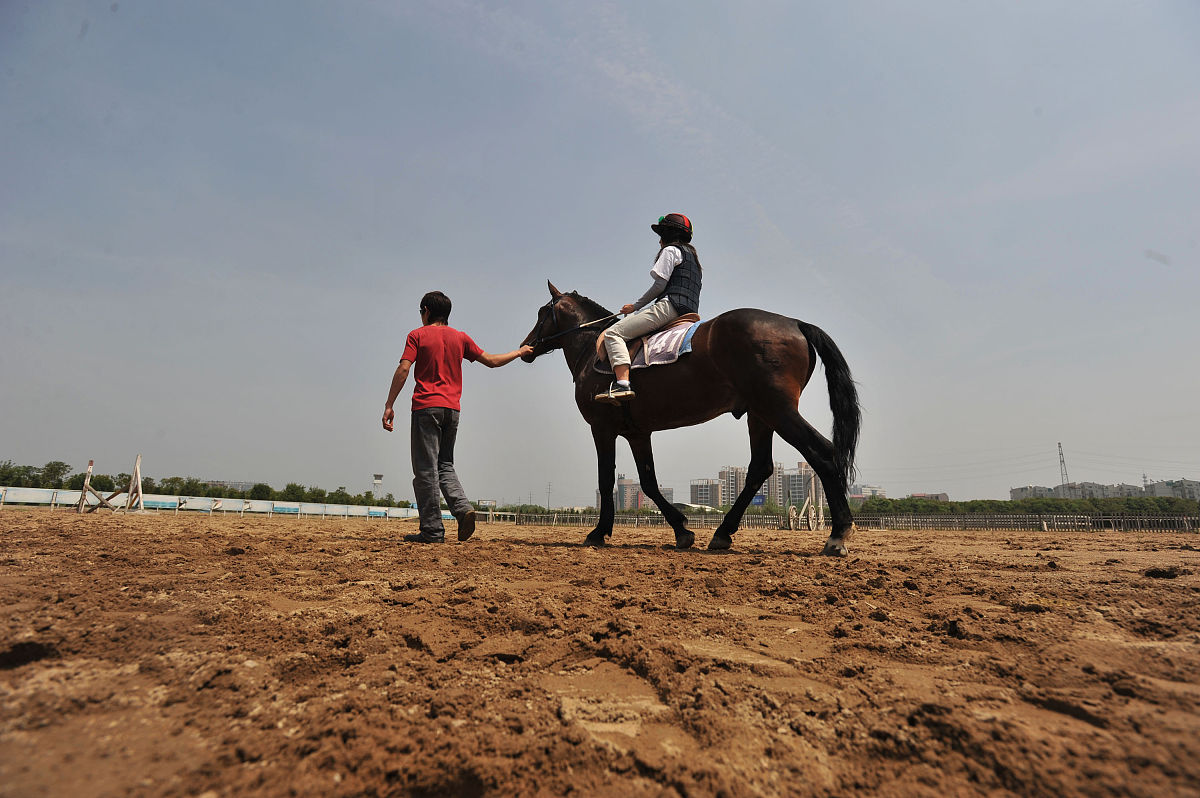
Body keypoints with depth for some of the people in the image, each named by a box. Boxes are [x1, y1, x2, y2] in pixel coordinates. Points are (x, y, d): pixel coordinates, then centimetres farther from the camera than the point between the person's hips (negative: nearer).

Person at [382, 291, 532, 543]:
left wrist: (389, 405, -7)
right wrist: (520, 352, 32)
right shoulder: (460, 338, 13)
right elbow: (491, 361, 17)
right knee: (445, 465, 16)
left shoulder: (418, 335, 3)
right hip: (452, 409, 5)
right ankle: (463, 508, -6)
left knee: (426, 468, -1)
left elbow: (403, 369, -8)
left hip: (425, 408, -4)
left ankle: (432, 530, -1)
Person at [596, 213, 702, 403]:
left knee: (613, 333, -17)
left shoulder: (671, 250, 5)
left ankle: (622, 383, -35)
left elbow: (659, 285, -8)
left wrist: (635, 306, 2)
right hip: (686, 313, 10)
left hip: (669, 306, -10)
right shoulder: (692, 256, 32)